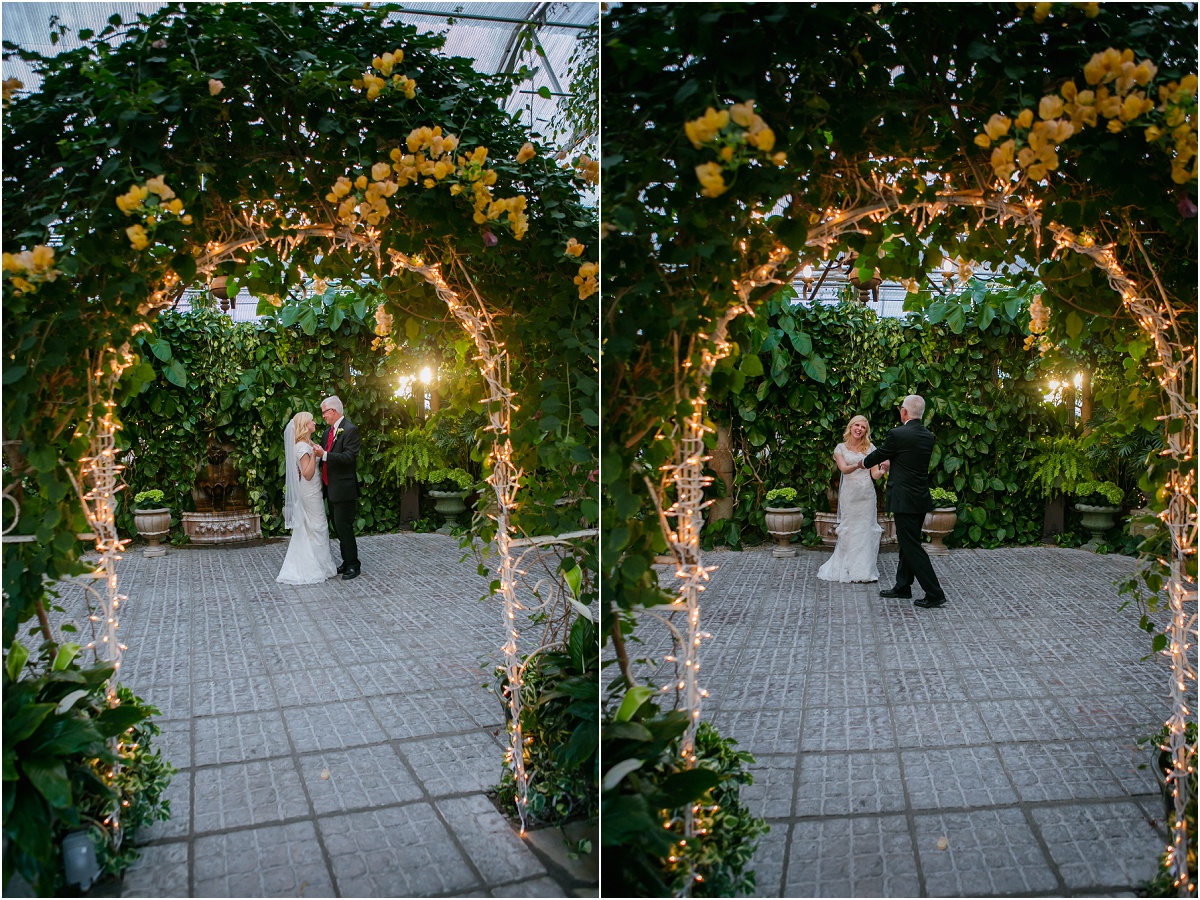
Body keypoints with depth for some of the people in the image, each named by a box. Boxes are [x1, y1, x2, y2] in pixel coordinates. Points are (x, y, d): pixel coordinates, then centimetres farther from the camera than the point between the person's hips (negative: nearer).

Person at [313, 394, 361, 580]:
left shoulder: (350, 430, -12)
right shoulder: (328, 432, 15)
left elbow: (349, 457, -22)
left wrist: (324, 455, -27)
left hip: (344, 489, -9)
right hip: (331, 488, 9)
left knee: (344, 526, -8)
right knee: (338, 527, 13)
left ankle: (354, 565, 1)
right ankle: (346, 562, 22)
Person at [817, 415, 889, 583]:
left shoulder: (870, 448, 6)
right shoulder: (841, 448, 4)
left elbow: (874, 474, 0)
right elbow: (844, 469, -13)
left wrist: (883, 470, -24)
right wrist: (859, 464, -33)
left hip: (867, 493, 1)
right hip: (849, 494, -1)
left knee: (866, 530, 2)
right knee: (849, 529, 3)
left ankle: (864, 569, 8)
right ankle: (847, 569, 12)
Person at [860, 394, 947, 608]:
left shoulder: (898, 434, -16)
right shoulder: (928, 436, 7)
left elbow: (879, 455, 0)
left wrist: (864, 462, 21)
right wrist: (890, 463, 38)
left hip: (904, 500, -8)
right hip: (921, 499, 8)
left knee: (912, 547, -4)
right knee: (907, 543, 18)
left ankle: (934, 594, -4)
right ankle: (902, 586, 29)